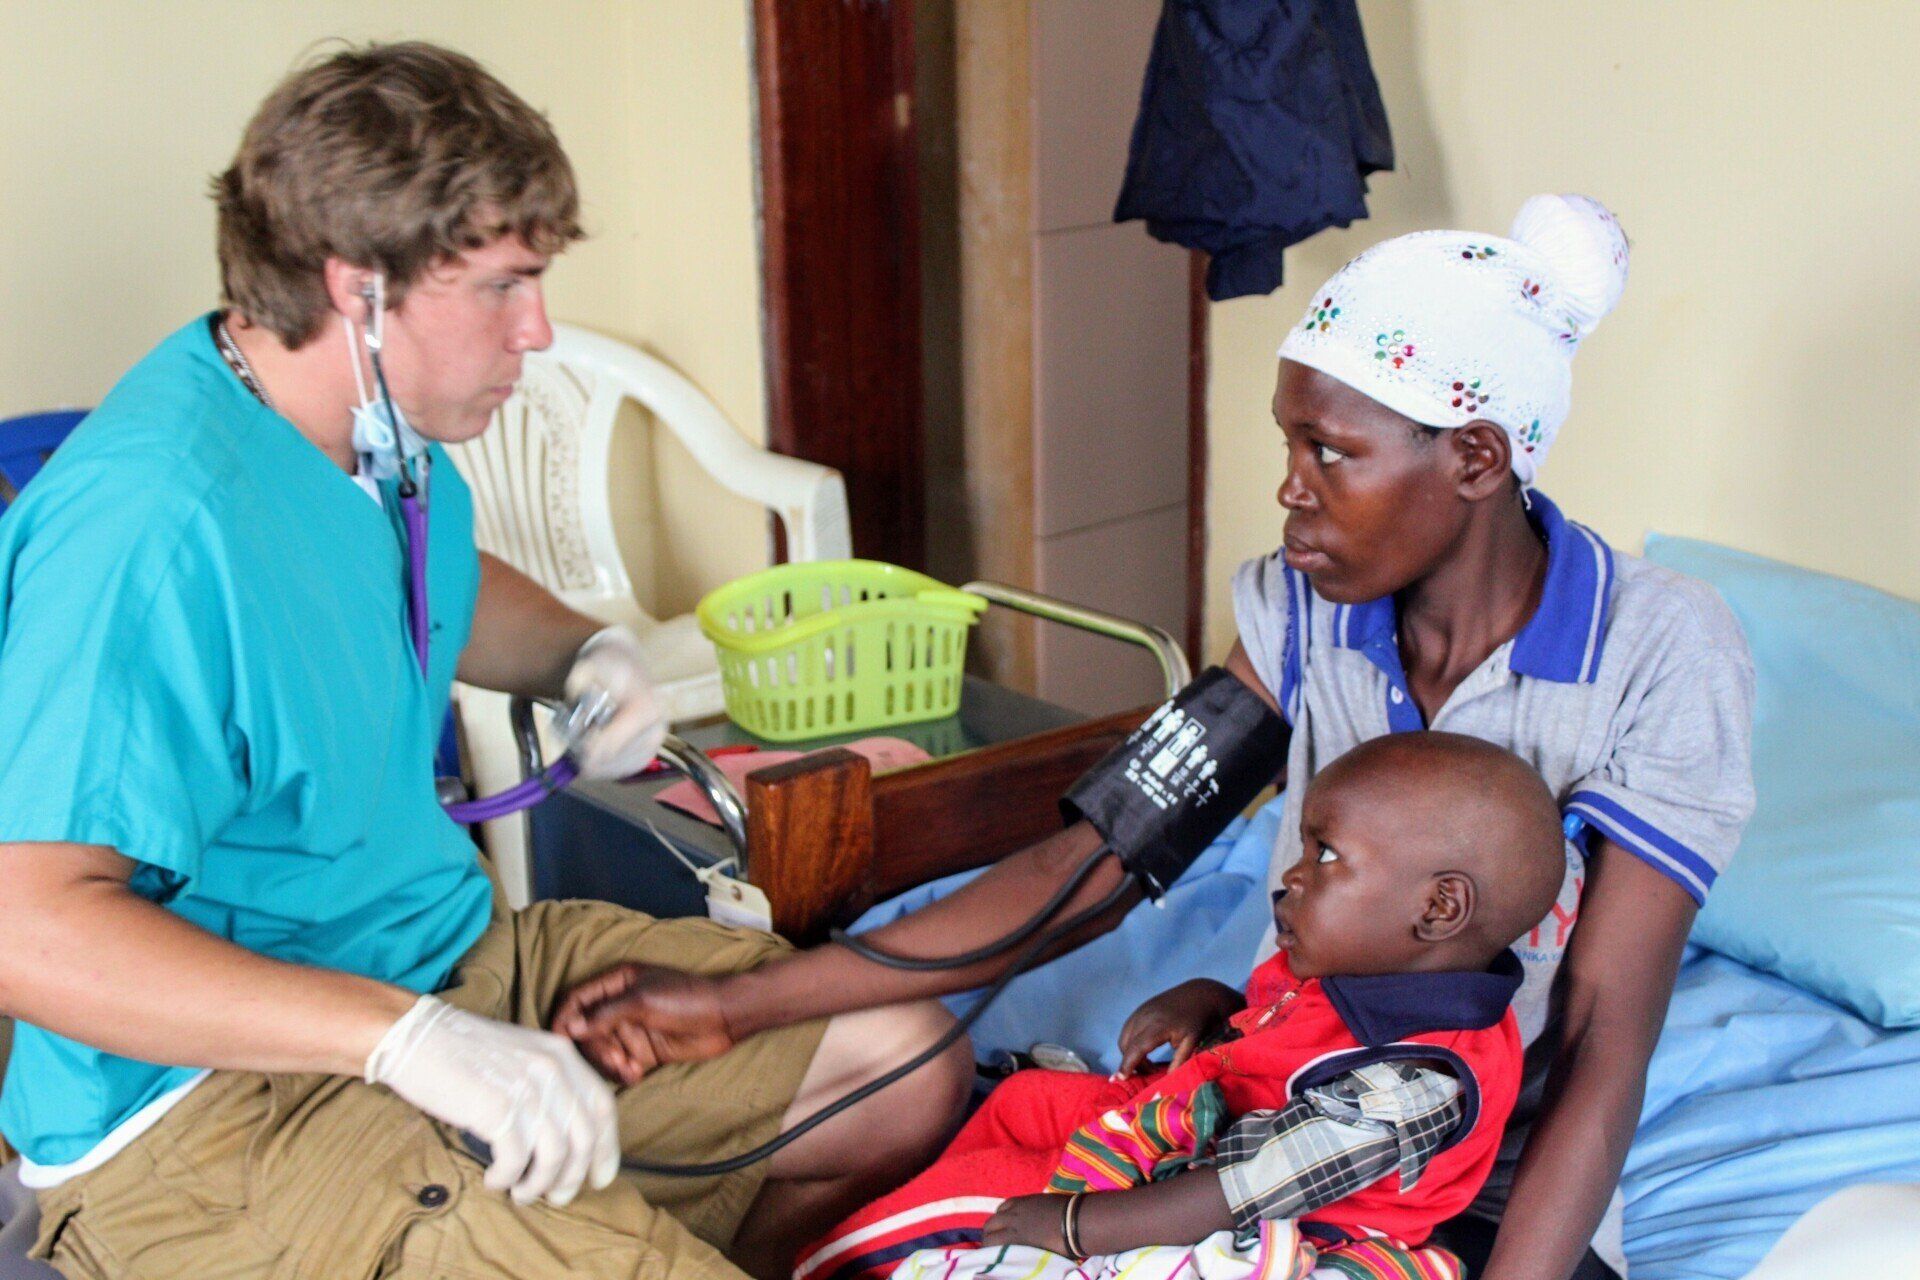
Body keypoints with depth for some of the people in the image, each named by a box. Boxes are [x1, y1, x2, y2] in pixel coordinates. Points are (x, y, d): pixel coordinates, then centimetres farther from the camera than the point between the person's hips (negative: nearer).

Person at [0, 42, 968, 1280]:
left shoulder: (392, 436, 5)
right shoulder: (155, 523, -26)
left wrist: (586, 651, 7)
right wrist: (408, 1036, -36)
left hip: (458, 953, 9)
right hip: (204, 1104, -9)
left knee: (908, 1064, 4)